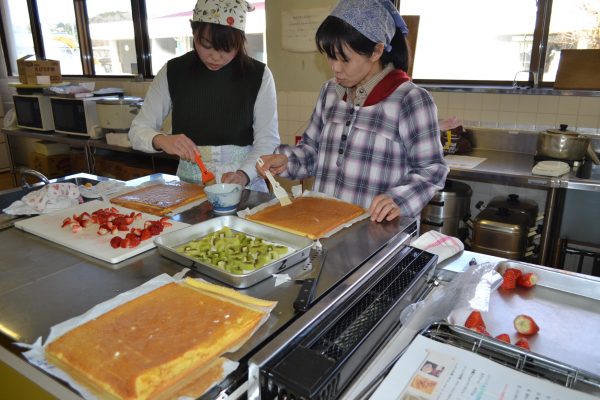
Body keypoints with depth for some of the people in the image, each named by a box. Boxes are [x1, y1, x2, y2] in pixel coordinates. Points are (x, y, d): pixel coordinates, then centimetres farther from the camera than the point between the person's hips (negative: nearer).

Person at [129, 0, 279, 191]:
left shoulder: (258, 75, -2)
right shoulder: (172, 73, 2)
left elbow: (268, 140, -4)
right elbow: (138, 130, 4)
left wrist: (244, 174, -21)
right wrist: (161, 140, -17)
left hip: (243, 185, 1)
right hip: (189, 184, -1)